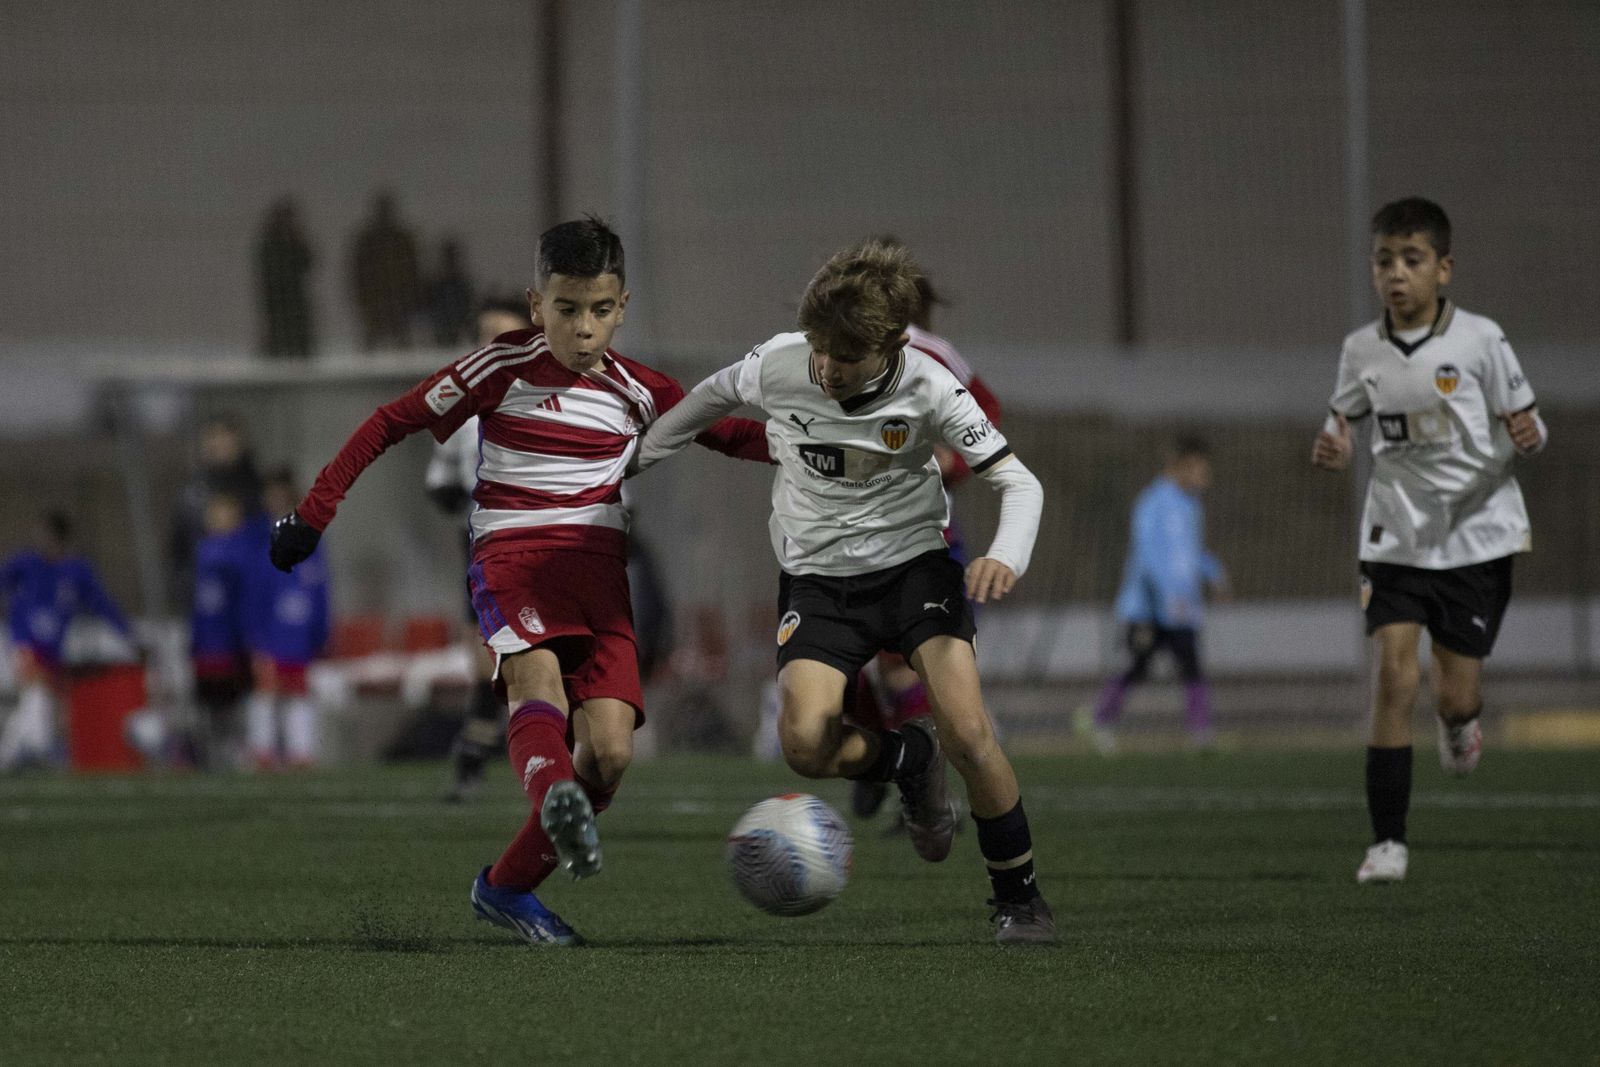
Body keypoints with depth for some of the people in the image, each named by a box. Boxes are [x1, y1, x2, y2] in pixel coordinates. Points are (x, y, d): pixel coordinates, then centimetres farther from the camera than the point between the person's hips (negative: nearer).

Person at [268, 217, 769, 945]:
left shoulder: (635, 391, 6)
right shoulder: (502, 370, -2)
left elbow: (730, 435, 15)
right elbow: (393, 422, 5)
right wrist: (315, 510, 3)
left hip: (598, 569, 3)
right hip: (510, 557, -3)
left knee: (610, 749, -12)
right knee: (540, 680, -35)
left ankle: (508, 886, 6)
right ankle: (556, 799, -65)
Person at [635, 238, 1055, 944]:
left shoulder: (928, 389, -17)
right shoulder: (777, 366, -13)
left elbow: (1018, 480, -13)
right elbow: (712, 397, 11)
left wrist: (1006, 556, -33)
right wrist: (639, 455, 22)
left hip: (913, 563, -2)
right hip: (817, 578, 2)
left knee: (967, 733, -22)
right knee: (806, 744, -23)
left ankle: (1019, 899, 0)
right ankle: (908, 762, 13)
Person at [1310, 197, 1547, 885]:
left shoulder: (1479, 341, -8)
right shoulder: (1363, 350, 0)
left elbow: (1526, 425, -1)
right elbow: (1342, 414, 18)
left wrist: (1525, 439, -24)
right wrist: (1332, 446, -5)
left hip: (1476, 537, -1)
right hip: (1396, 538, 1)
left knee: (1456, 695, 0)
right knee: (1394, 677, -14)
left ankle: (1462, 723, 41)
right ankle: (1387, 841, -10)